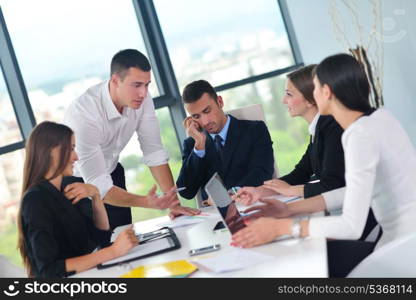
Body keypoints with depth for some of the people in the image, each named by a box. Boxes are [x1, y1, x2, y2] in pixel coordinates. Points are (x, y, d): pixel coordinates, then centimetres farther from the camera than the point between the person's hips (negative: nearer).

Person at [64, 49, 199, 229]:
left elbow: (155, 153, -12)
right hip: (78, 182, -5)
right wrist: (148, 203, -47)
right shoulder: (84, 113, -34)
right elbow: (98, 186, -35)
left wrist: (174, 203, -21)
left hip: (112, 173, 5)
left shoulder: (141, 99, -18)